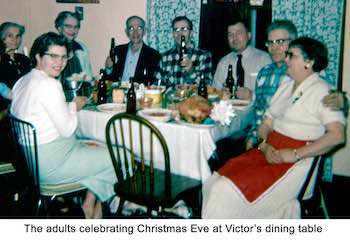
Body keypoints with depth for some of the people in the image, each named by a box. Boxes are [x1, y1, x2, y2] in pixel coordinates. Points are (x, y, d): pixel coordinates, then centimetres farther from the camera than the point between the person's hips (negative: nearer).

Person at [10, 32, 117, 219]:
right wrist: (74, 106, -2)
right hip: (51, 164, -10)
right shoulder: (49, 85, -22)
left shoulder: (23, 81, 7)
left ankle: (90, 204, 17)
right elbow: (67, 129, -20)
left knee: (98, 150, 21)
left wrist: (68, 106, 9)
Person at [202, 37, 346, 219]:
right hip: (271, 152, 7)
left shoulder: (322, 91, -6)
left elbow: (337, 135, -17)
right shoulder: (285, 86, 18)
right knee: (216, 182, -13)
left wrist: (295, 154, -18)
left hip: (295, 162, -7)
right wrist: (264, 145, -5)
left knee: (231, 191, -23)